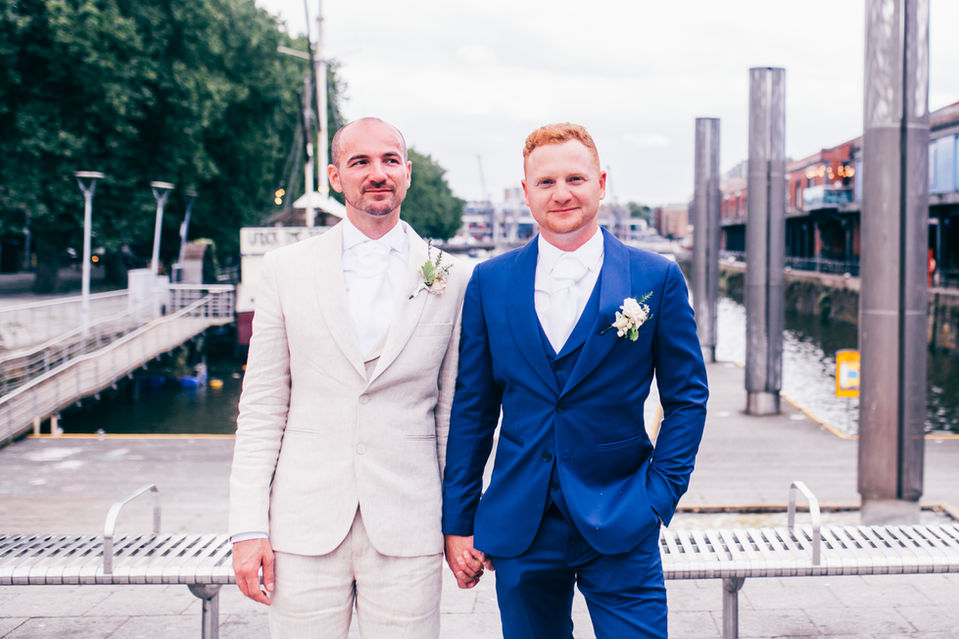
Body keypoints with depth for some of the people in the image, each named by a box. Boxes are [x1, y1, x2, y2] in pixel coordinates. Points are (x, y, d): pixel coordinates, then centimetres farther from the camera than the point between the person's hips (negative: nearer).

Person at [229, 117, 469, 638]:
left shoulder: (451, 281, 3)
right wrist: (248, 527, -2)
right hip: (305, 528, 1)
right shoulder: (287, 269, 5)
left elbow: (453, 414, 7)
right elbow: (261, 407, 4)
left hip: (406, 530, 0)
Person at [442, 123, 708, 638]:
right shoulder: (490, 282, 4)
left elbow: (687, 396, 4)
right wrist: (458, 520, 5)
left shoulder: (657, 279, -1)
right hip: (519, 530, 2)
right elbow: (472, 407, 6)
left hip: (621, 534, -2)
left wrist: (660, 496, -5)